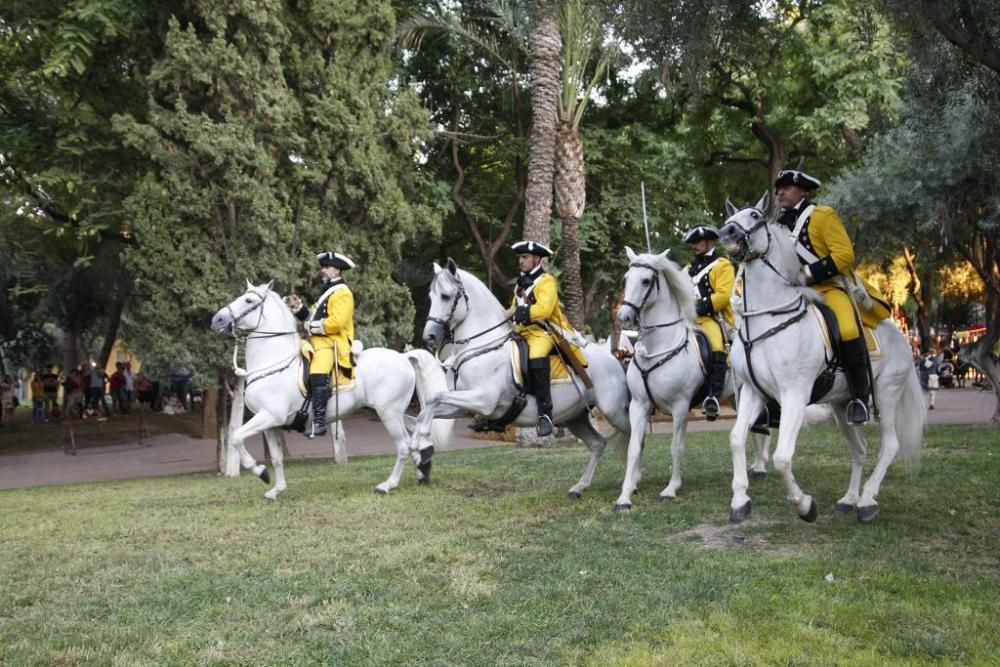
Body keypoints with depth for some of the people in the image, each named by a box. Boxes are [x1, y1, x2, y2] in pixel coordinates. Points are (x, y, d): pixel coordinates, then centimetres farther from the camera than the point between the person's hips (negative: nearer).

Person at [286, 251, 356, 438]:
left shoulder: (342, 293, -7)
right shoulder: (327, 292, 24)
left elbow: (336, 322, -20)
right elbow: (314, 318, 24)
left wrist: (314, 326, -13)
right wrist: (298, 308, 12)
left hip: (332, 343, -11)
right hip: (317, 341, 11)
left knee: (318, 376, -29)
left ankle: (319, 422, -31)